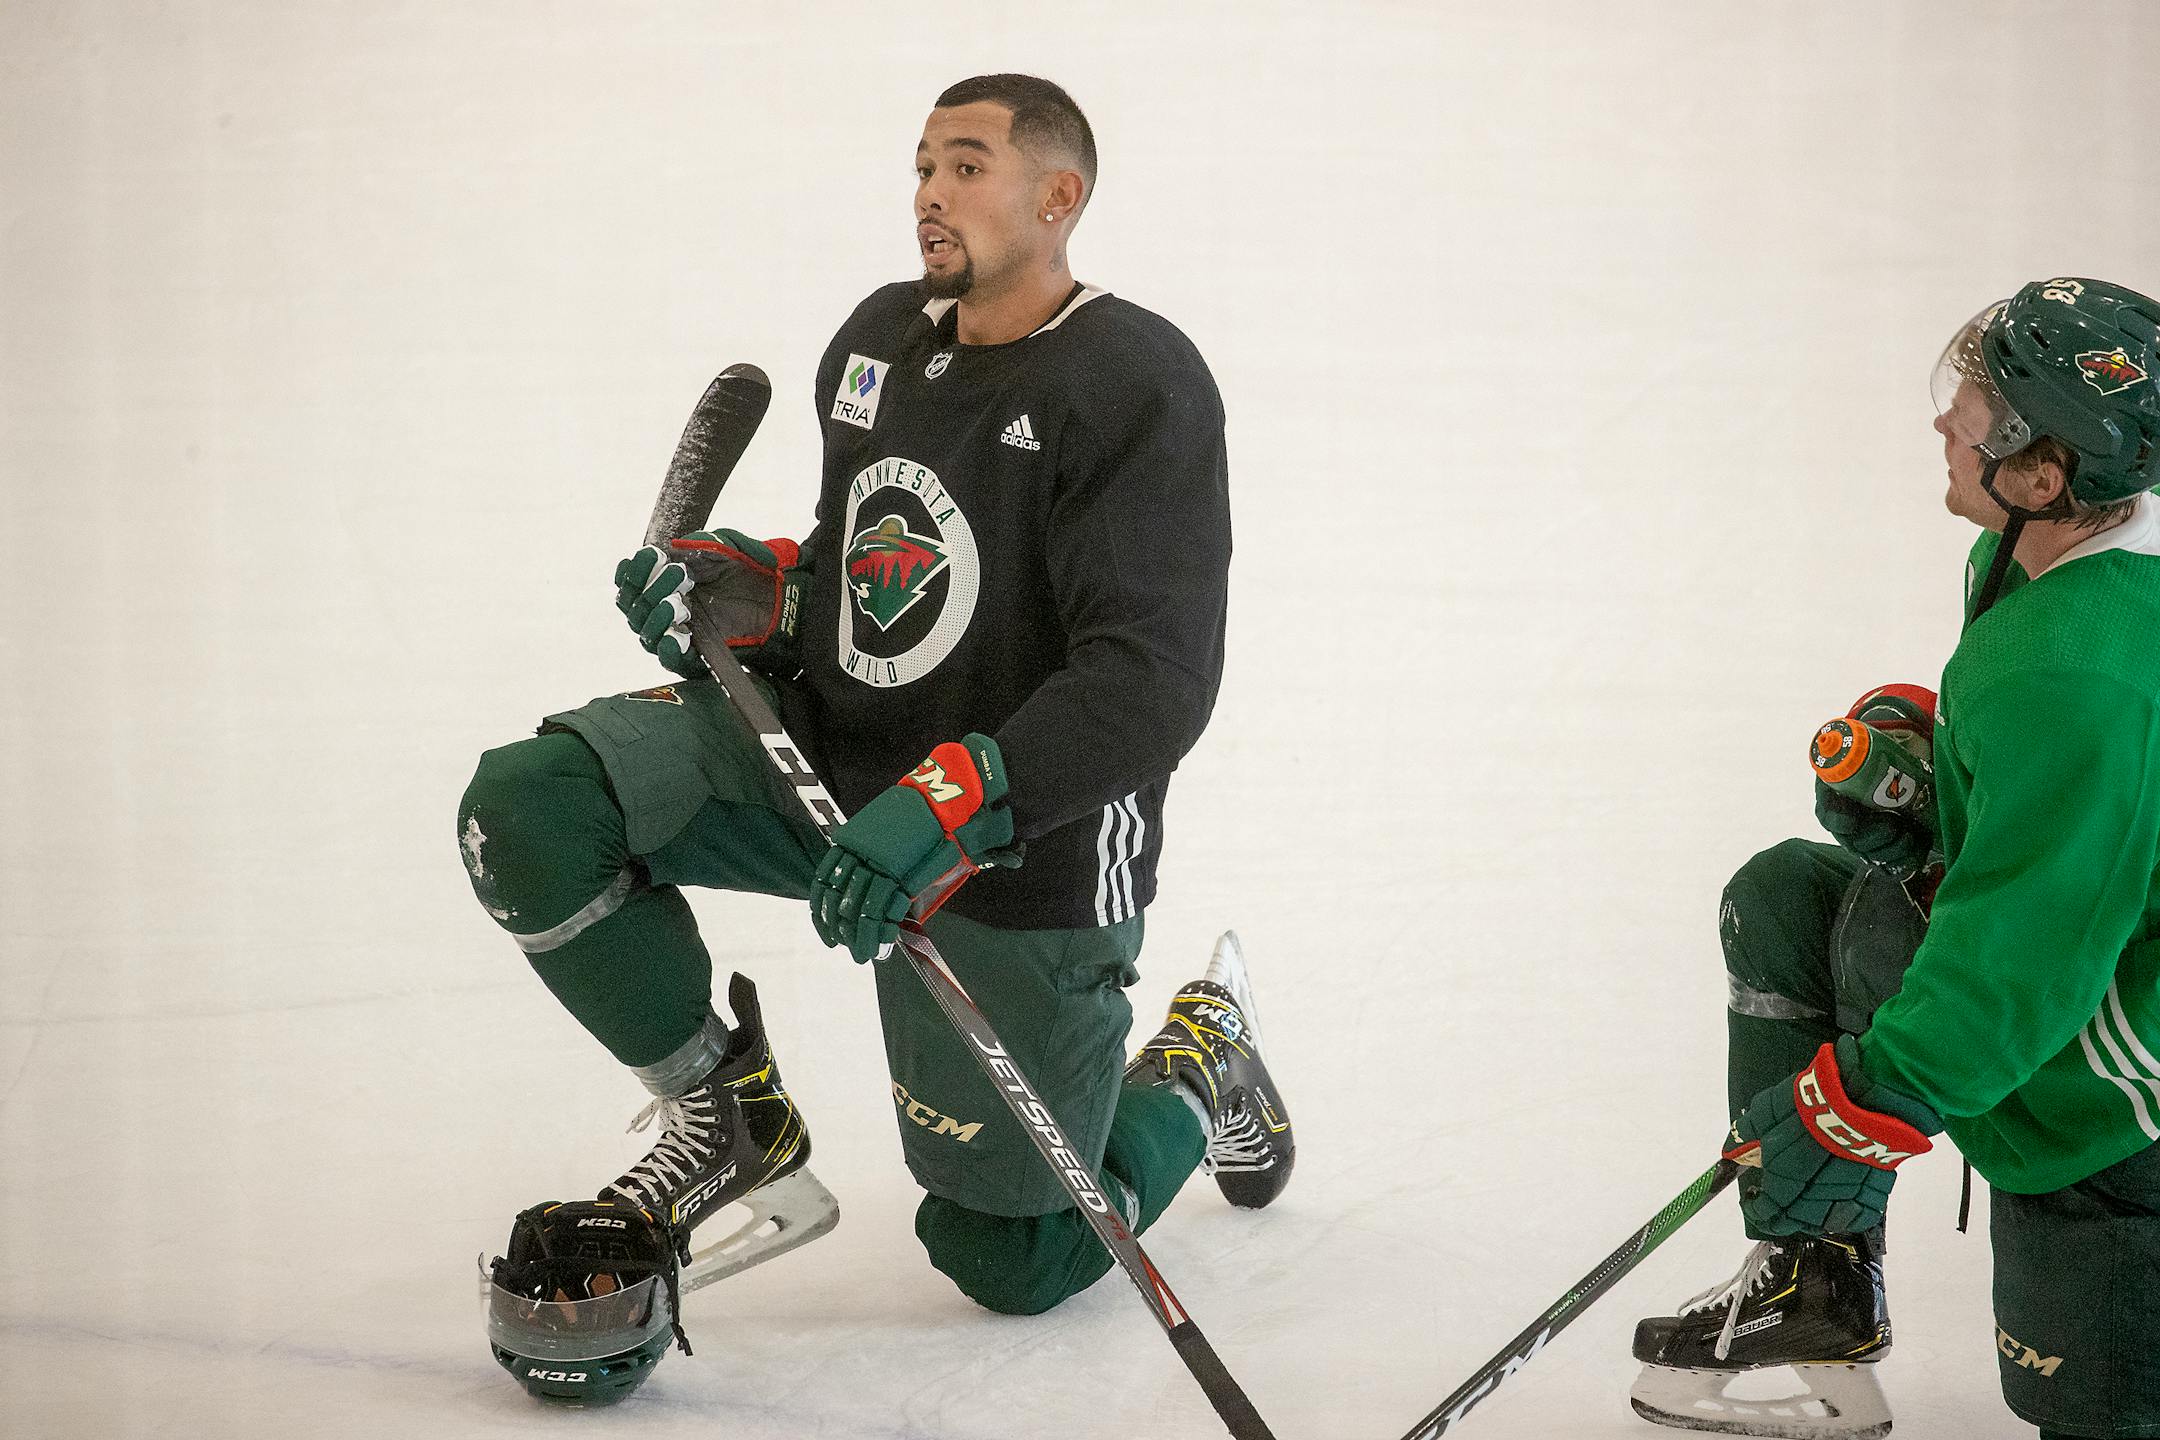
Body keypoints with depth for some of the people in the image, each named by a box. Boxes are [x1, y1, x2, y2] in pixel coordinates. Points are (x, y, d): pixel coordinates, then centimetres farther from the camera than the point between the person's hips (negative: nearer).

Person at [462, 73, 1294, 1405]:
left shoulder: (1138, 382, -18)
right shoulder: (879, 339, 5)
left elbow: (1152, 682, -26)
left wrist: (953, 803, -37)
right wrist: (749, 589, -2)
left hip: (1024, 844, -6)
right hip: (826, 748, 6)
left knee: (1013, 1260, 2)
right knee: (530, 809, -17)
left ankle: (1200, 1061, 33)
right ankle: (731, 1116, 5)